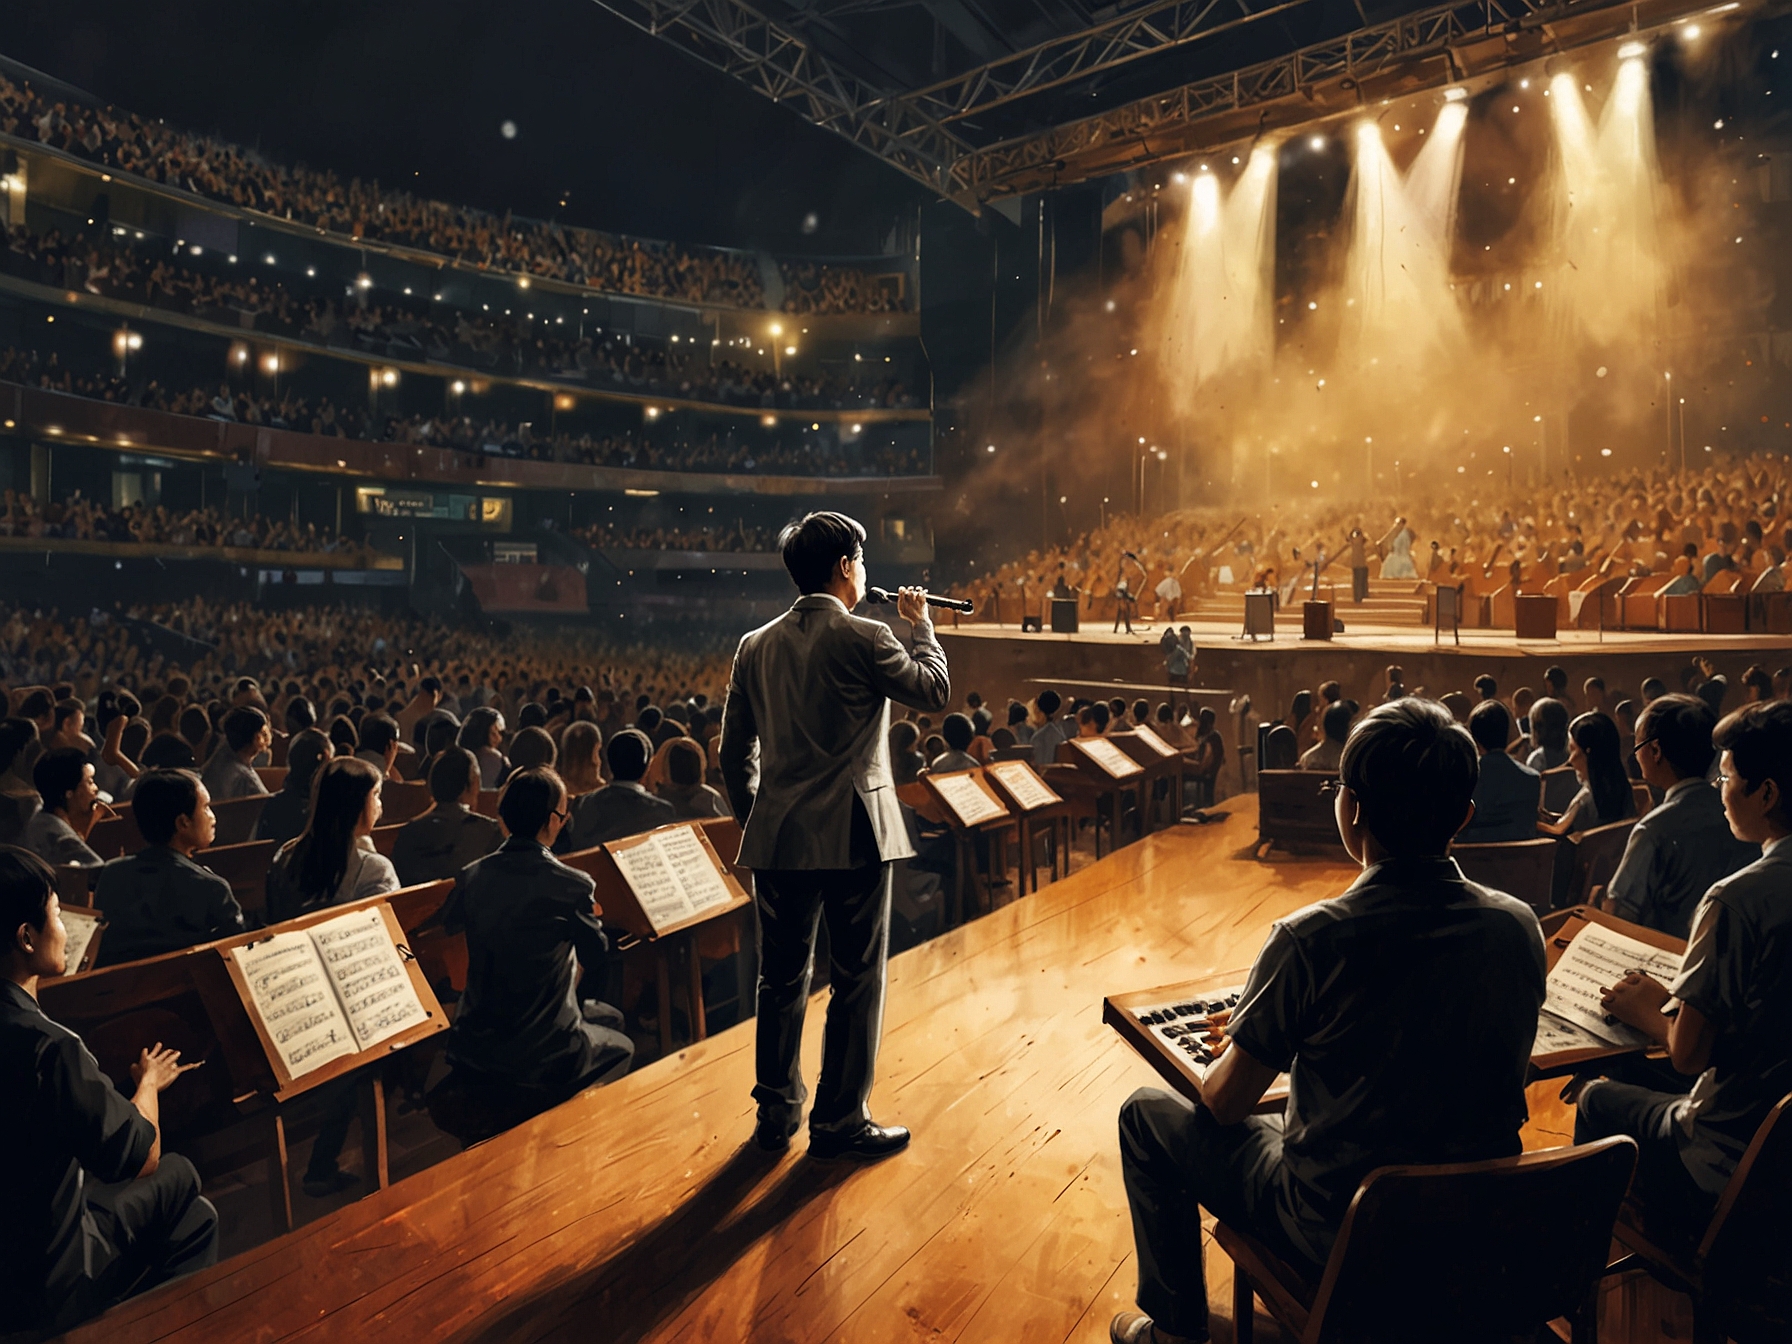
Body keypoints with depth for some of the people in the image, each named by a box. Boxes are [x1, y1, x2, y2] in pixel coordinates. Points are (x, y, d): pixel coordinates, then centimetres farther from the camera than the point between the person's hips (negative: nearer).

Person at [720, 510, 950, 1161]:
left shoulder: (755, 646, 6)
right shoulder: (863, 638, -11)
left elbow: (733, 752, 9)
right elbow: (935, 691, 1)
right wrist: (921, 623, 14)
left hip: (778, 836, 6)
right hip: (852, 835, -5)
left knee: (781, 979, 16)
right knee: (856, 982, 8)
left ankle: (776, 1115, 28)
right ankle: (840, 1123, 18)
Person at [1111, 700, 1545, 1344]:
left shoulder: (1310, 940, -26)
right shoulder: (1519, 927, -11)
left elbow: (1224, 1104, -15)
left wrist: (1238, 1043, 9)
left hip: (1339, 1237, -5)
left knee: (1146, 1114, 14)